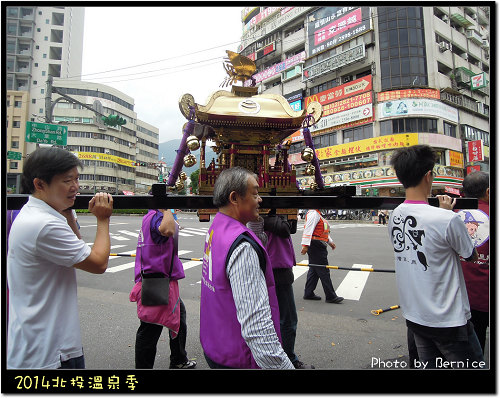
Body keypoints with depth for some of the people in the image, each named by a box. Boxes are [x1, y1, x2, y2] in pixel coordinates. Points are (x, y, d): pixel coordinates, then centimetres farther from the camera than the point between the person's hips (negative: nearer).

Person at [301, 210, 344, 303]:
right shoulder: (313, 213, -14)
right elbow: (308, 229, -23)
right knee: (324, 271, -4)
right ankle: (330, 296, 5)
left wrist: (330, 241, 22)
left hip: (319, 247, 11)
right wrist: (305, 245, -29)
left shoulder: (318, 214, 19)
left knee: (314, 270, 14)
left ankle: (308, 294, 22)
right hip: (315, 246, -11)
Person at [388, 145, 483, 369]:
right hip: (449, 321, -6)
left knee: (428, 364, 20)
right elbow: (471, 256, -6)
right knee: (473, 365, 16)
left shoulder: (394, 217, -4)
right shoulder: (447, 219, -24)